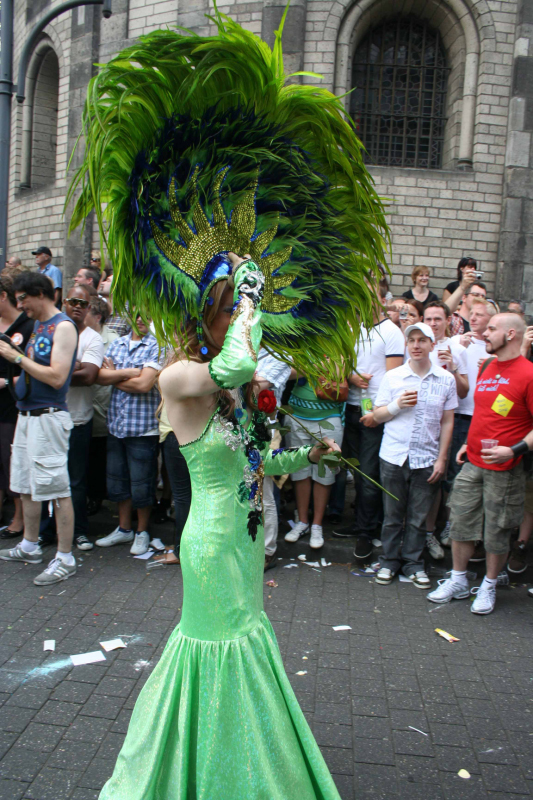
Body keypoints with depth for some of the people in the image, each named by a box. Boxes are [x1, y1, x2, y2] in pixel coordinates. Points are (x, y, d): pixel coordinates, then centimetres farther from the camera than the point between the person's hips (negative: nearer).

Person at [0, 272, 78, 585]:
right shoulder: (38, 325, 15)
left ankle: (65, 559, 4)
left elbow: (57, 377, -21)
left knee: (56, 488, -4)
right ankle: (30, 546, 31)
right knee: (27, 484, 17)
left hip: (49, 416, -9)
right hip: (27, 414, 9)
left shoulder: (63, 326, -12)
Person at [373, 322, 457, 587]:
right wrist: (397, 405, -13)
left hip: (426, 459, 0)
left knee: (418, 517, 8)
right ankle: (389, 560, 24)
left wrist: (441, 458, 1)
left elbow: (447, 422, 6)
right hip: (394, 456, 0)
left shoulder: (446, 379, 2)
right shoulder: (392, 377, 2)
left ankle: (413, 563, 23)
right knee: (392, 514, 9)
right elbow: (378, 416, 6)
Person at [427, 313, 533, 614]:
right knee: (461, 522, 10)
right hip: (473, 462, 6)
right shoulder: (487, 366, 10)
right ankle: (458, 581, 26)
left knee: (497, 533, 7)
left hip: (504, 469, -6)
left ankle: (489, 587, 26)